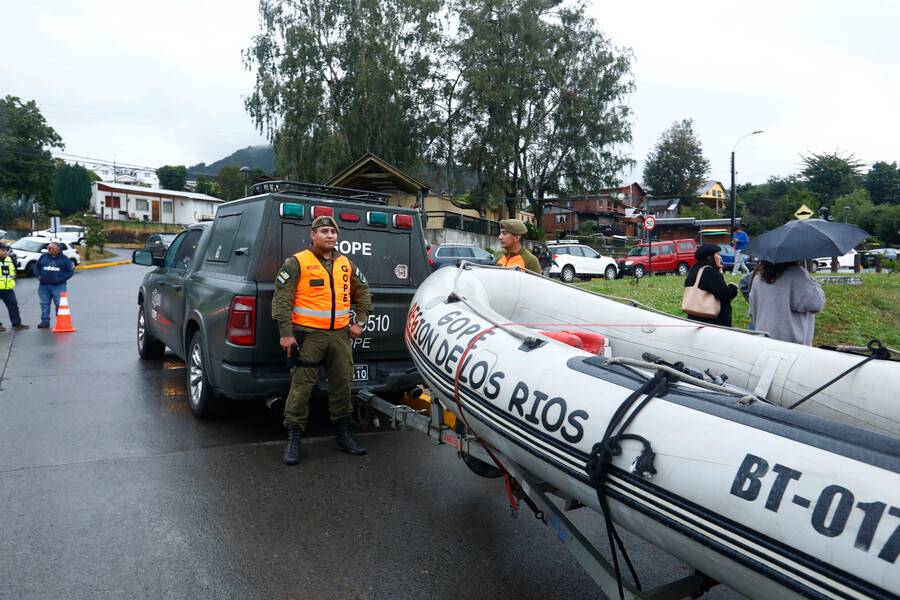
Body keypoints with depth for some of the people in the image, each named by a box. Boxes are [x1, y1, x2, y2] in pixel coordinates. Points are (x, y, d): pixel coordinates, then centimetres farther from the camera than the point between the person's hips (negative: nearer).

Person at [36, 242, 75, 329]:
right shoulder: (43, 257, 11)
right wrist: (39, 276, 1)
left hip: (58, 286, -3)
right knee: (44, 304, 6)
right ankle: (45, 321, 13)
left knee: (60, 304, -8)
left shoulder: (64, 258, 4)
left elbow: (70, 271, 2)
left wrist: (61, 279, -9)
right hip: (44, 286, 4)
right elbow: (36, 268, 18)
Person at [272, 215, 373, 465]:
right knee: (301, 386, -4)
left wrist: (359, 322, 13)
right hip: (308, 335, -5)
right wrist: (286, 334, -14)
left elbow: (363, 293, 24)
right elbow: (281, 299, -8)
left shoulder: (346, 264, 13)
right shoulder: (297, 263, -4)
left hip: (340, 334, 5)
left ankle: (344, 434, 25)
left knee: (342, 384, 11)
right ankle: (293, 439, 8)